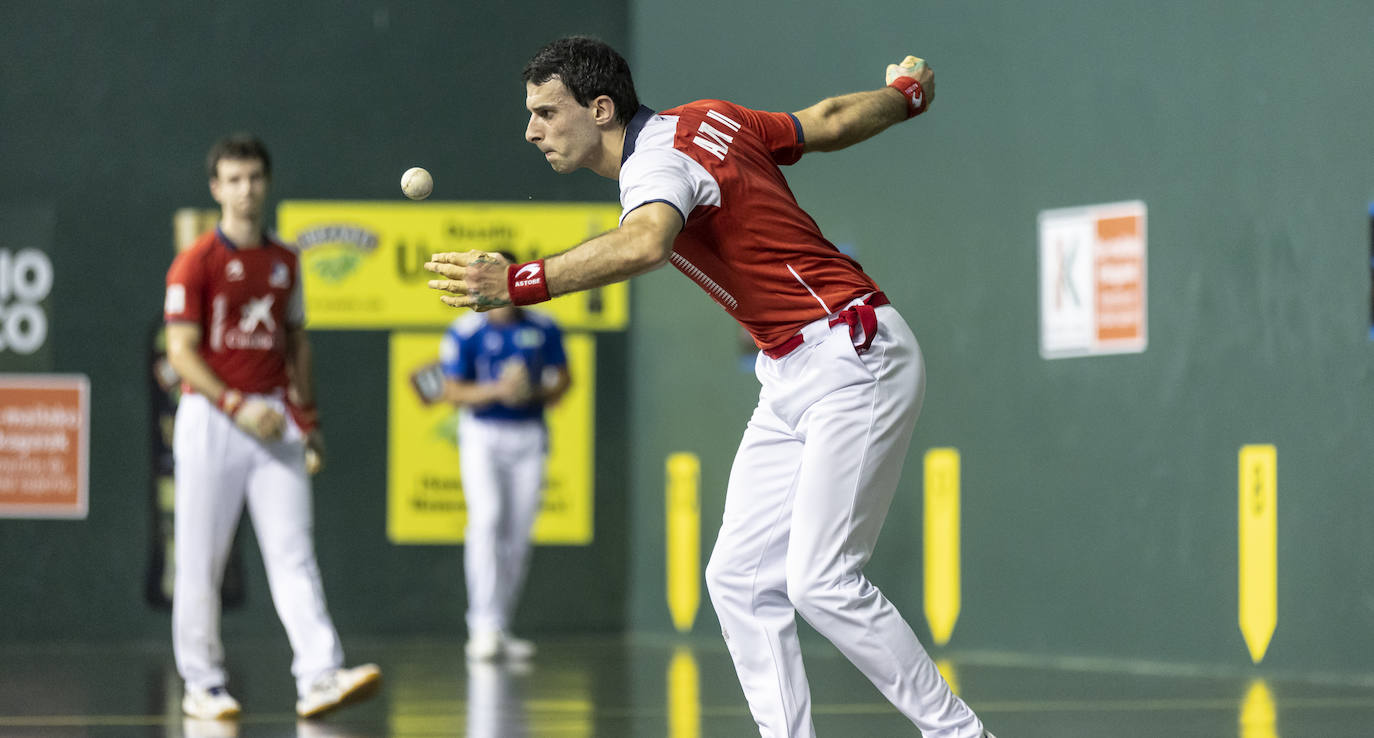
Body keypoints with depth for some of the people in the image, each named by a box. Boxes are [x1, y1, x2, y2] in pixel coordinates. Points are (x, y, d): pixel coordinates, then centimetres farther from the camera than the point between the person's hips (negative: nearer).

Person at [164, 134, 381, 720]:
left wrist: (307, 417, 16)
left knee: (292, 552, -7)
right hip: (210, 415, -4)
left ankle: (319, 677, -17)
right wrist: (237, 407, -19)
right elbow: (181, 351, -10)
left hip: (274, 419, 4)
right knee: (201, 558, 1)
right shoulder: (196, 263, -4)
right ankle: (202, 684, 11)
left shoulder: (284, 260, 14)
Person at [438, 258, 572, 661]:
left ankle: (500, 629, 14)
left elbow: (562, 378, 13)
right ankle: (483, 625, -23)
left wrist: (537, 394, -8)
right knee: (487, 519, -21)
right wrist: (497, 390, -21)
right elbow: (453, 392, -5)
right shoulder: (465, 332, -7)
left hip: (529, 435, 4)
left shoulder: (543, 329, 3)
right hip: (482, 434, -3)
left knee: (518, 534, 3)